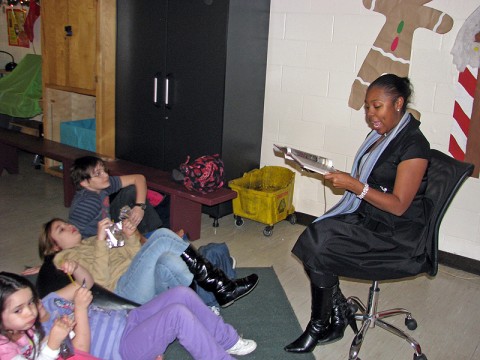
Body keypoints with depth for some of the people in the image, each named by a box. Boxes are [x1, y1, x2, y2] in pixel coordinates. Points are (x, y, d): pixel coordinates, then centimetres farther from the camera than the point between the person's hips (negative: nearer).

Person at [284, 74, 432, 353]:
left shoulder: (413, 145, -16)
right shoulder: (379, 135, 9)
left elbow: (398, 205, -20)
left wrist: (354, 185, -26)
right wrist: (341, 177, 1)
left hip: (396, 236, -8)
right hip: (366, 218, 8)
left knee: (320, 254, -19)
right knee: (314, 239, -15)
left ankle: (318, 328, 1)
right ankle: (339, 317, -1)